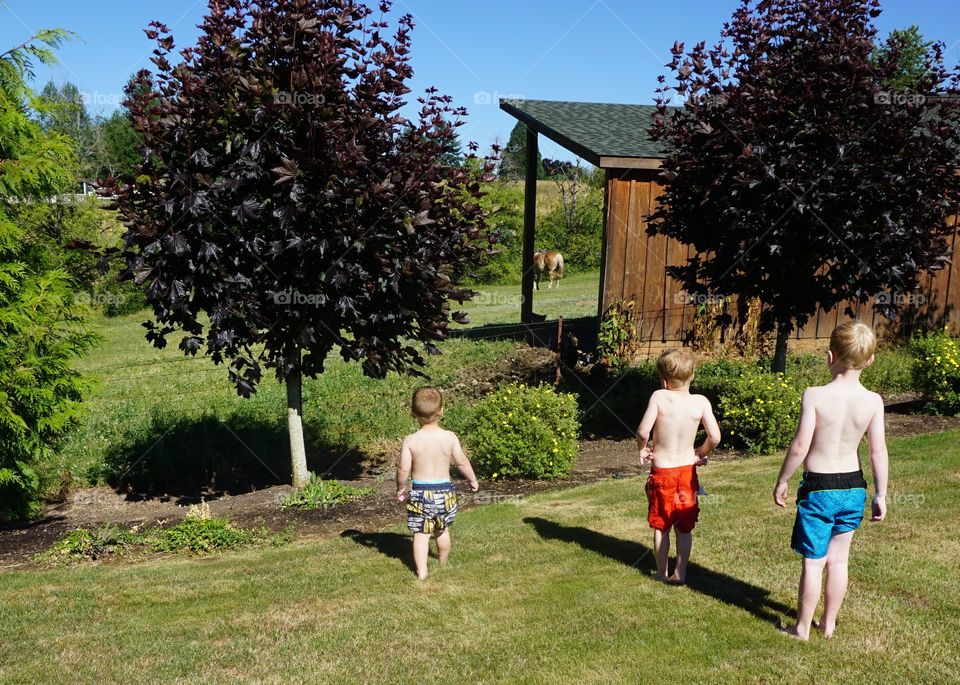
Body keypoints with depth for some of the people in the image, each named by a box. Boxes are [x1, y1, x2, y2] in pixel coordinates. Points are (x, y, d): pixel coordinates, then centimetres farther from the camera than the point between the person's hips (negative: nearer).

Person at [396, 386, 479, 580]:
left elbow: (403, 469, -10)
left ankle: (421, 571, 0)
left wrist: (400, 488, 8)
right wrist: (472, 480, 15)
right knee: (442, 531, 20)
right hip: (444, 490, 2)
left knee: (420, 534, 4)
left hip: (420, 493, -2)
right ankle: (443, 563, 39)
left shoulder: (410, 440, -12)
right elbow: (462, 462, -2)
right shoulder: (450, 437, -9)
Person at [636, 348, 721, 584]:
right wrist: (701, 453, 7)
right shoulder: (701, 402, -9)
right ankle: (680, 573, 22)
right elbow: (715, 437, -13)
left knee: (660, 526, 14)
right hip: (687, 471, 2)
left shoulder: (659, 397, -16)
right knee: (684, 528, 16)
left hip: (661, 472, -2)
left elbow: (643, 431, -22)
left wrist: (643, 448, -1)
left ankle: (662, 572, 24)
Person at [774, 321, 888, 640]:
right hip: (853, 488, 4)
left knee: (813, 562, 8)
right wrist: (880, 494, 7)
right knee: (838, 560, 17)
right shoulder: (873, 401, -8)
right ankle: (829, 622, 31)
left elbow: (800, 445, -17)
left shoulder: (814, 395, -19)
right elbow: (878, 451, -4)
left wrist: (781, 481, -4)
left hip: (818, 488, -3)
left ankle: (802, 627, 21)